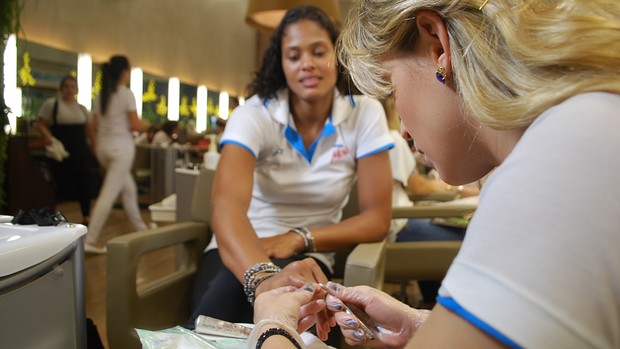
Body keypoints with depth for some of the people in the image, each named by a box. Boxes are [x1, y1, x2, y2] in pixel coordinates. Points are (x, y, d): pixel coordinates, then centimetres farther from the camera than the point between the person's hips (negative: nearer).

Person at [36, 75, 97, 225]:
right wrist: (47, 136, -21)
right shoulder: (51, 104, -1)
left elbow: (88, 129, 18)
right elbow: (41, 124, -2)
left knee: (85, 182, 3)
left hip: (81, 150, 4)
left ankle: (86, 217, 17)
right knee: (62, 184, -2)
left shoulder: (82, 108, 13)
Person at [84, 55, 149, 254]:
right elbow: (135, 125, -12)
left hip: (103, 145, 8)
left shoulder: (100, 95, 10)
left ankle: (140, 228, 29)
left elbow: (94, 125, 11)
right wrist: (145, 126, 9)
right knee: (109, 193, -7)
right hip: (121, 145, -8)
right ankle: (90, 240, -8)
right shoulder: (126, 94, -10)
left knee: (129, 188, 20)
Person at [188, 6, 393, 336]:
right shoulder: (253, 115, -13)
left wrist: (299, 238, -23)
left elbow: (377, 218, -7)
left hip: (304, 259, 0)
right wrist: (262, 277, -53)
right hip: (240, 254, 0)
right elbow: (227, 204, -32)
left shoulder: (365, 114, -7)